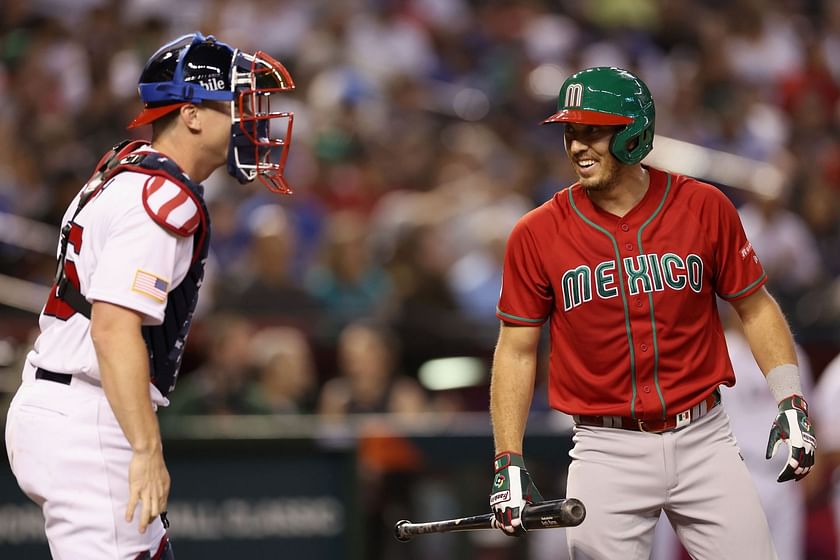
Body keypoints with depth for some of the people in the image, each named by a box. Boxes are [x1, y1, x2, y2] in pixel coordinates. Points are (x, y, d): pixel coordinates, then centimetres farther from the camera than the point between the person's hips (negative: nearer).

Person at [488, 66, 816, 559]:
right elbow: (517, 350, 2)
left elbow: (756, 308, 8)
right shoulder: (537, 235, -4)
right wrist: (509, 464, -4)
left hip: (703, 439, 1)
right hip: (607, 454, -1)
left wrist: (792, 405, -2)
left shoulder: (705, 208, -2)